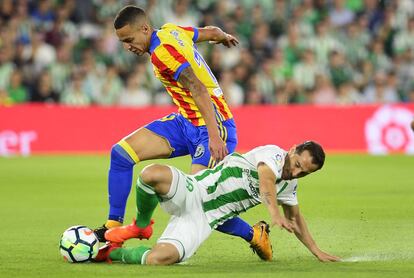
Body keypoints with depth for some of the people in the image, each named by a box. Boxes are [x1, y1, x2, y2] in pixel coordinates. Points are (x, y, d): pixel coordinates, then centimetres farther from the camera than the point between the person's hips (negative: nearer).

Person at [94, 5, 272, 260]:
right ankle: (113, 228, 4)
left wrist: (214, 135, -36)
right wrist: (224, 37, 44)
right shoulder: (170, 31, 4)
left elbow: (199, 90, -29)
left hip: (210, 126, -10)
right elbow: (211, 32, 20)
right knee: (121, 152, -2)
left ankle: (254, 235, 3)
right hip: (185, 122, 10)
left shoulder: (163, 51, -21)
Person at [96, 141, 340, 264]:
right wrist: (274, 212, -53)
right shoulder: (273, 154, -12)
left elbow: (295, 218, 30)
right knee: (152, 174, -41)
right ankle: (141, 226, -8)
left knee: (158, 259, -27)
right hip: (191, 192, -4)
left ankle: (115, 252, 5)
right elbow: (266, 180, -35)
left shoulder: (289, 186, 10)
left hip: (203, 221, 4)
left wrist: (317, 251, 27)